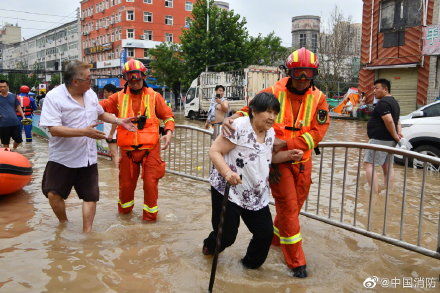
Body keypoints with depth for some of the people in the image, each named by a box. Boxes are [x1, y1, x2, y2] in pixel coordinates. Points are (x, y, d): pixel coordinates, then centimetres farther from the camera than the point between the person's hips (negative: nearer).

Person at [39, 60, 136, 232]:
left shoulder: (91, 94, 5)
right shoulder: (54, 97, -15)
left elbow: (101, 114, 23)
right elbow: (54, 129, -24)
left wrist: (120, 121, 11)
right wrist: (85, 131, -30)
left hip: (88, 158, 4)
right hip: (62, 158, -4)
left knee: (90, 196, 6)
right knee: (54, 194, 2)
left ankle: (87, 232, 20)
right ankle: (63, 223, 30)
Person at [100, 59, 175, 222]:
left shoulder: (154, 96, 2)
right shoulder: (119, 97, 6)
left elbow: (168, 116, 6)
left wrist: (169, 132, -9)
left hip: (150, 149, -2)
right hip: (127, 150, 2)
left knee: (150, 182, -1)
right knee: (126, 182, 14)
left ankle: (150, 214, 18)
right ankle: (124, 210, 40)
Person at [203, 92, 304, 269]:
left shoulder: (270, 132, 7)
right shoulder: (239, 127, -18)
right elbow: (214, 151, -17)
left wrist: (289, 155, 5)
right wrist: (227, 172, -33)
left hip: (257, 194, 7)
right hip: (228, 190, -7)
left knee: (266, 233, 5)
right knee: (226, 236, 2)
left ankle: (251, 263, 34)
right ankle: (210, 246, 40)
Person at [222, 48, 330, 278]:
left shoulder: (318, 98, -3)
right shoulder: (274, 93, -10)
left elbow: (317, 132, -11)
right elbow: (250, 109, -8)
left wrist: (285, 143, -22)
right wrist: (233, 118, -31)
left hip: (302, 161, 4)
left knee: (295, 204, 17)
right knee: (288, 207, -2)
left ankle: (275, 237, 45)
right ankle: (296, 261, 13)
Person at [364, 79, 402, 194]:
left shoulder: (383, 102, -15)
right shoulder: (394, 102, 19)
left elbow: (389, 121, -26)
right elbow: (397, 120, 19)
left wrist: (395, 136, -16)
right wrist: (399, 132, 2)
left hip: (379, 140, -10)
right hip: (390, 141, 10)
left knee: (368, 164, -10)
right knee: (388, 167, 14)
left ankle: (375, 193, -17)